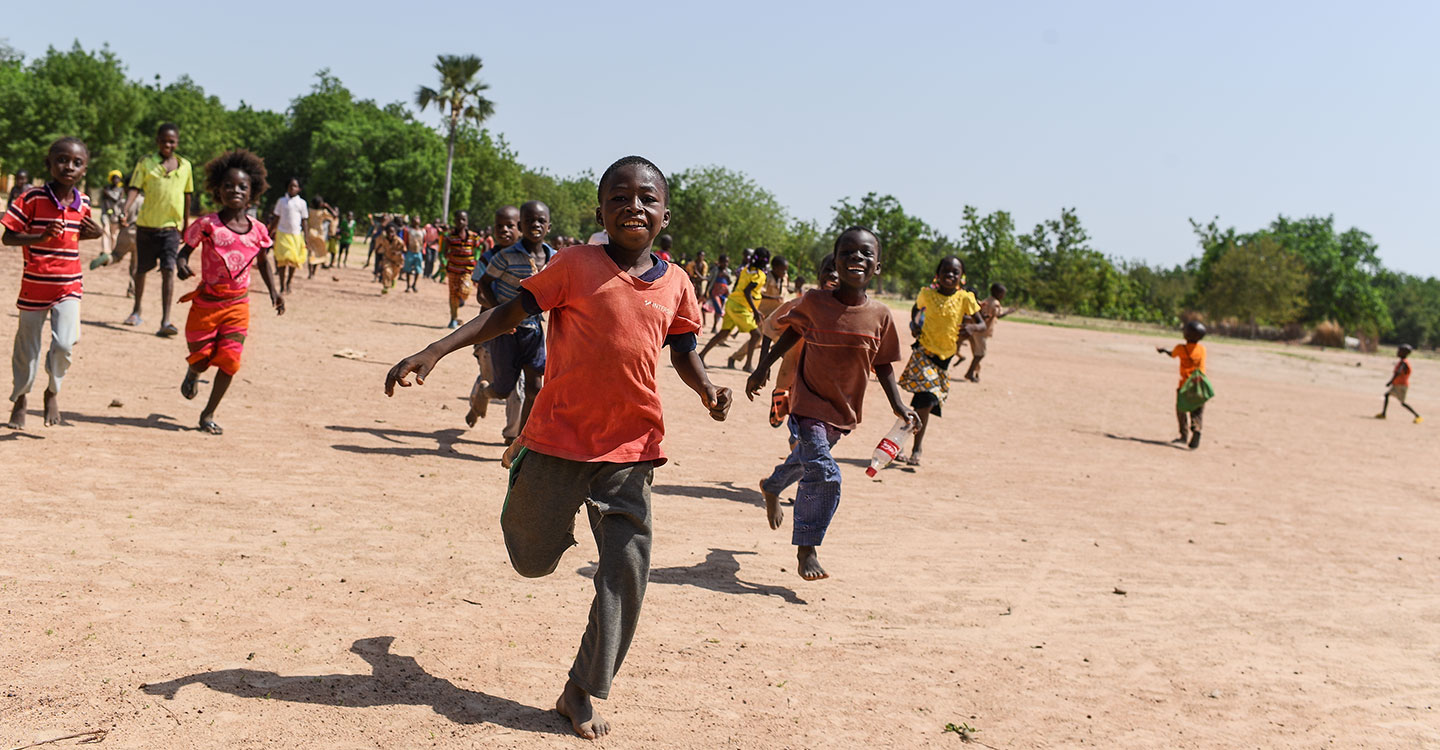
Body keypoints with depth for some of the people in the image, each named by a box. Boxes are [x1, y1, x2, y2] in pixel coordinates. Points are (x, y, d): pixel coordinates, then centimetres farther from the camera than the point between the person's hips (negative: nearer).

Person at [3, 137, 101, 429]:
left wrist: (94, 233, -2)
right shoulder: (32, 198, -13)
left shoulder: (83, 202, 1)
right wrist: (41, 237, -28)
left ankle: (53, 391, 14)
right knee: (27, 349, 12)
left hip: (68, 286, 2)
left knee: (64, 344, -14)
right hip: (34, 286, -2)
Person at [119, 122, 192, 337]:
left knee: (168, 270, -14)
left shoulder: (185, 165, 6)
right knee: (141, 269, 13)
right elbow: (135, 189, -7)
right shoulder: (146, 162, 0)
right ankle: (136, 311, 35)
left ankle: (165, 322, -18)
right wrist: (125, 211, -24)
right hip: (146, 225, 0)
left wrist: (186, 224, 20)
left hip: (171, 226, 0)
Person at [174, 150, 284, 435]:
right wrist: (181, 264, -23)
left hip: (238, 304, 2)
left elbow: (263, 260, 16)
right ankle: (192, 374, 48)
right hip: (206, 302, -2)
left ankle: (209, 414, 13)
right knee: (200, 357, 7)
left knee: (229, 360, -4)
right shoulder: (207, 224, -9)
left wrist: (273, 290, 7)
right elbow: (186, 248, -1)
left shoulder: (257, 230, 0)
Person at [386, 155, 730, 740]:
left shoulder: (675, 284, 4)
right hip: (559, 438, -2)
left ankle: (581, 693, 13)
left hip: (630, 450, 3)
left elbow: (683, 351, 17)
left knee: (627, 571, -2)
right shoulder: (576, 265, -6)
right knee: (534, 561, 12)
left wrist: (707, 389, -3)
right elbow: (510, 312, -4)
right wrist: (434, 351, -12)